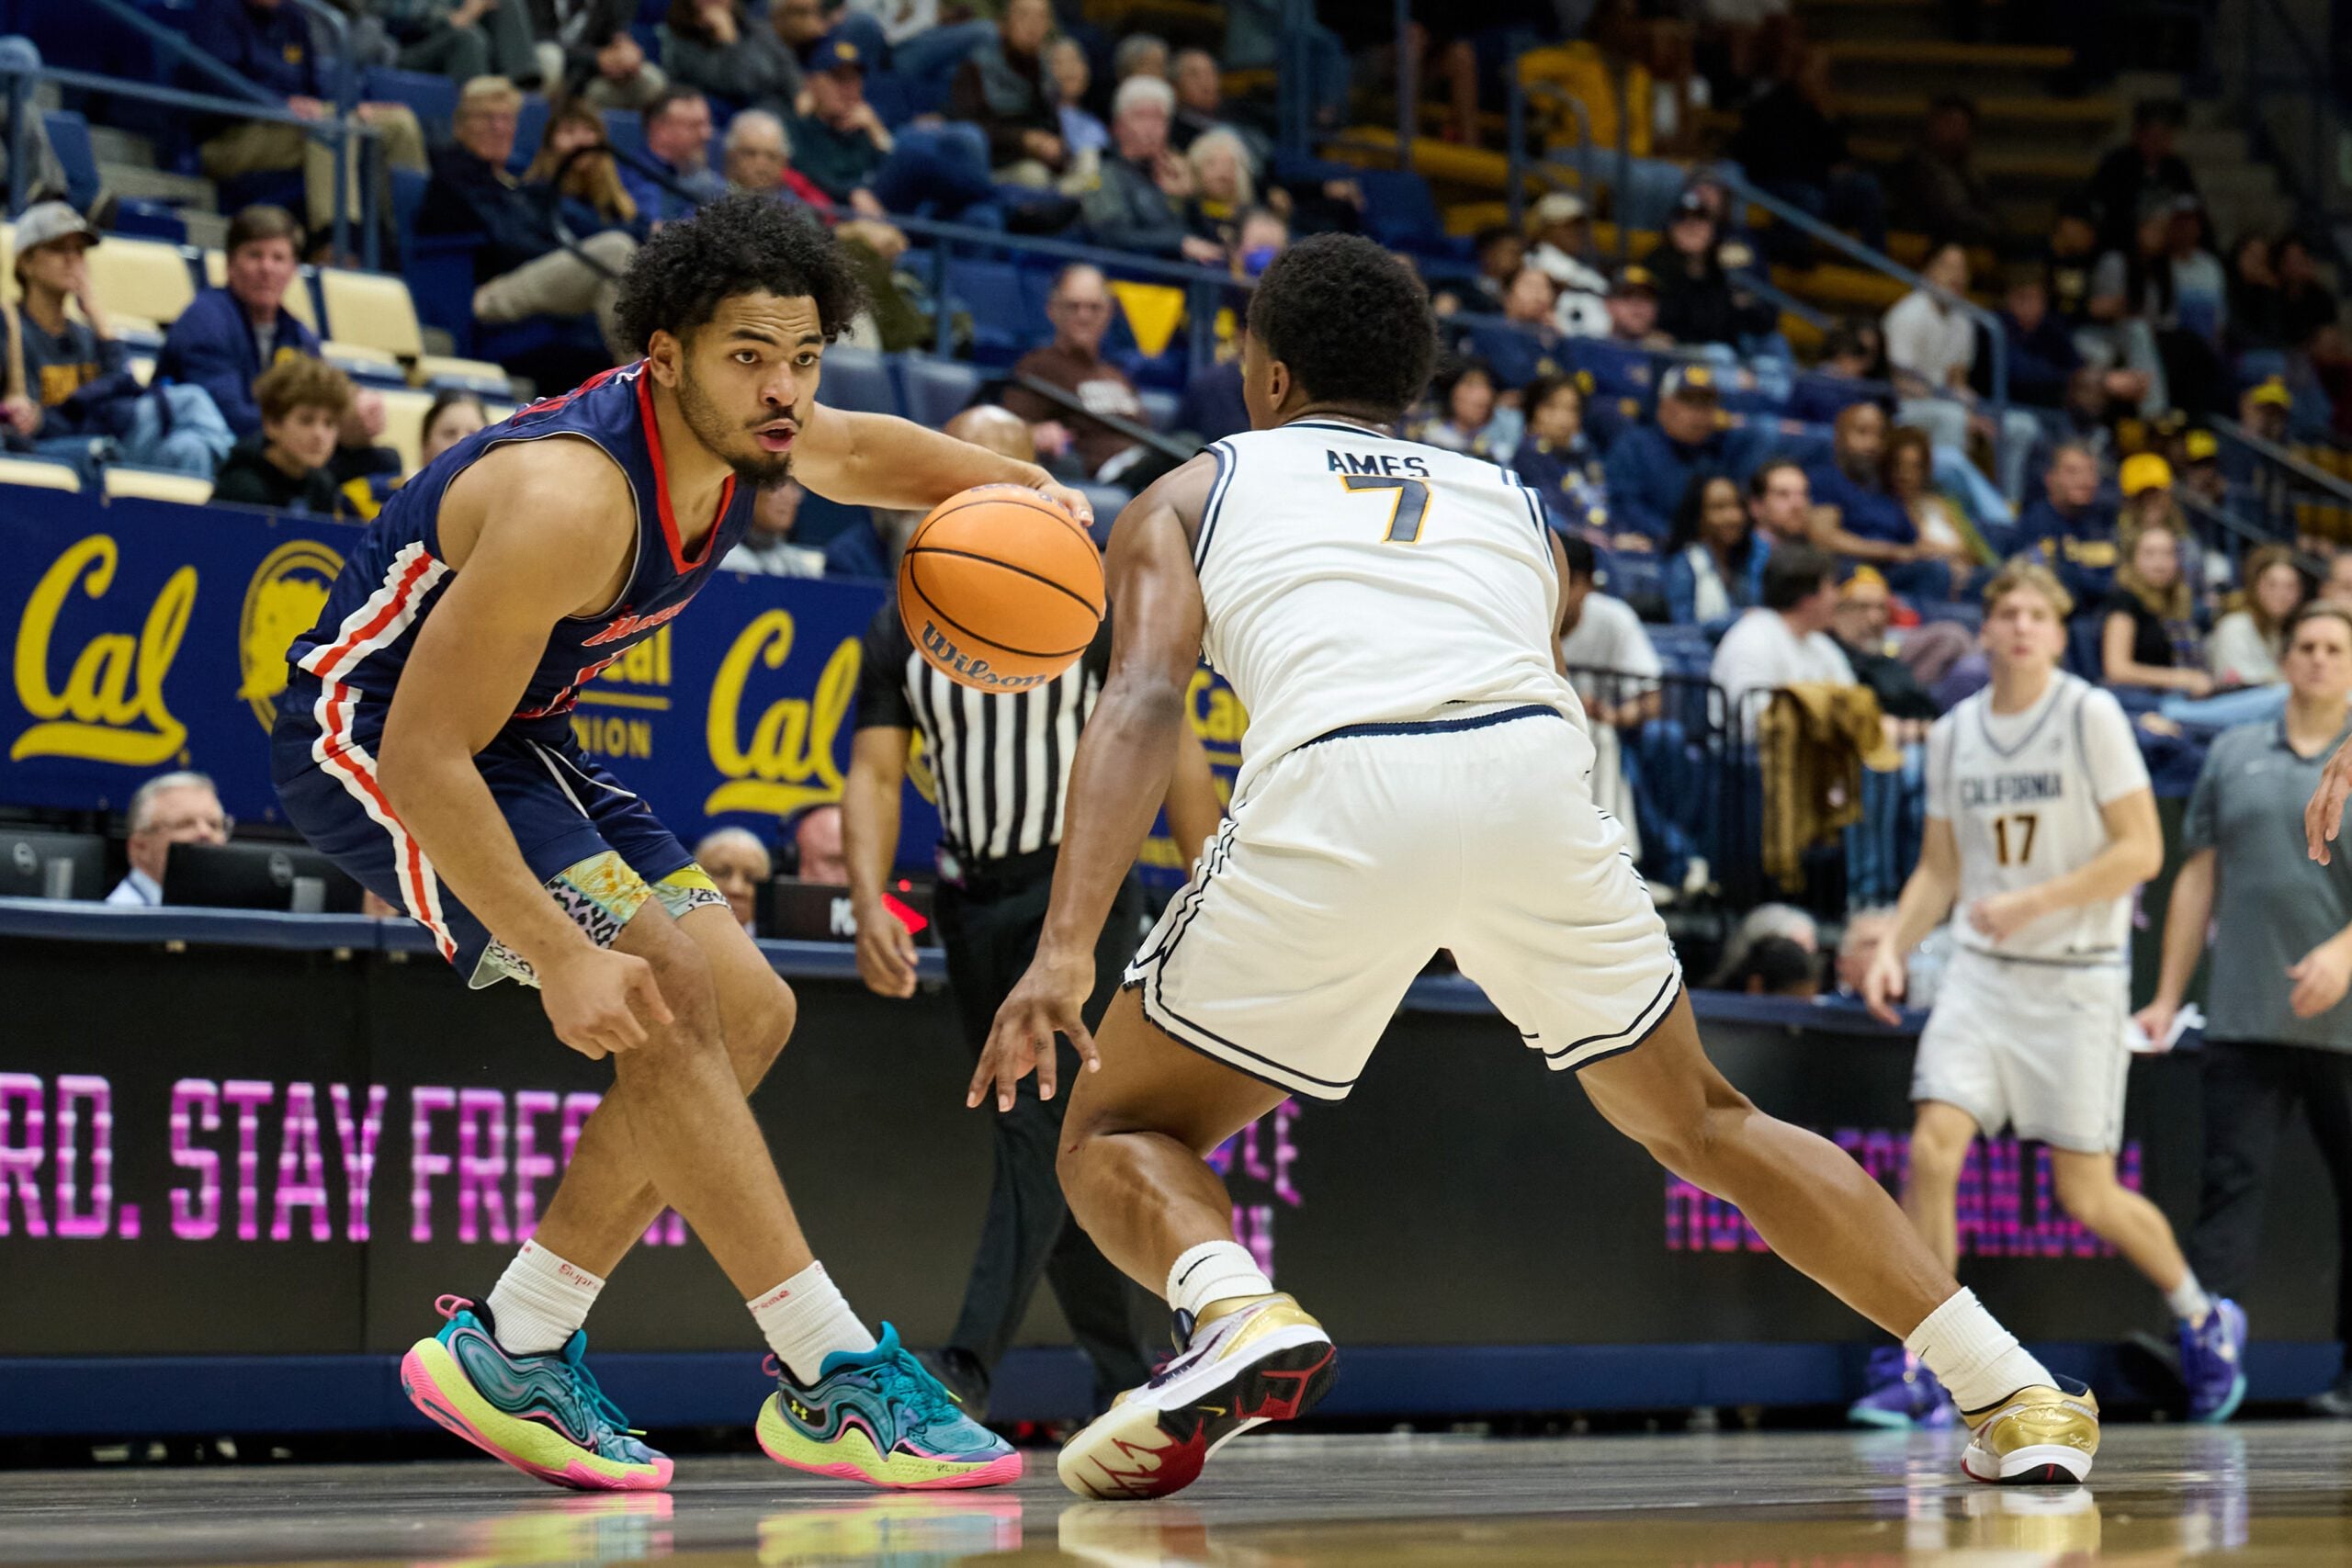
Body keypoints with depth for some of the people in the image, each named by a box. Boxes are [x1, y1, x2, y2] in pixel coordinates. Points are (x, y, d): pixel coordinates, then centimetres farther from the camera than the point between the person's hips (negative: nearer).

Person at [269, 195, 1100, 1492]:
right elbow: (424, 755, -32)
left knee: (746, 1011, 3)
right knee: (660, 1002, -23)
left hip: (511, 734, 10)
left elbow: (858, 454, 18)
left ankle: (510, 1356, 7)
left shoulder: (736, 429, -8)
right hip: (368, 736, -10)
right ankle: (837, 1382, -19)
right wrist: (560, 956, -34)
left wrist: (1008, 486, -3)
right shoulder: (573, 498, -34)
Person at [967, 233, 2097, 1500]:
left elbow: (1143, 699, 8)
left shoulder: (1189, 495, 26)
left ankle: (1236, 1314, -17)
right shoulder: (1509, 503, 36)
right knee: (1701, 1122, 25)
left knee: (1117, 1135, 15)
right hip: (1534, 770, 3)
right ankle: (2012, 1395, 17)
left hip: (1337, 789, -3)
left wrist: (1066, 947, -2)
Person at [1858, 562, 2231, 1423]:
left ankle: (2203, 1318, 28)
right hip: (1980, 970, 4)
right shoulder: (1952, 734, 7)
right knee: (1933, 1148, -16)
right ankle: (1918, 1369, -9)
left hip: (2077, 974, -4)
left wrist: (2030, 903, -18)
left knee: (2088, 1197, 1)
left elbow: (2141, 851, -11)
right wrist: (1892, 948, 0)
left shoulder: (2091, 715, -7)